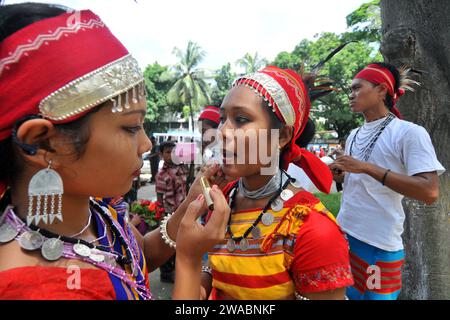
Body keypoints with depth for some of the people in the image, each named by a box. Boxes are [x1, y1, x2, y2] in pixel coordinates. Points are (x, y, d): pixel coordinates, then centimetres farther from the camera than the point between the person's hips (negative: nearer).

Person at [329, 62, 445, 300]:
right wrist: (337, 172, 0)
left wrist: (367, 167, -24)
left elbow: (429, 192, -22)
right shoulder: (354, 135, 10)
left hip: (379, 245, -6)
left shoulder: (410, 132, -12)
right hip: (343, 233, 7)